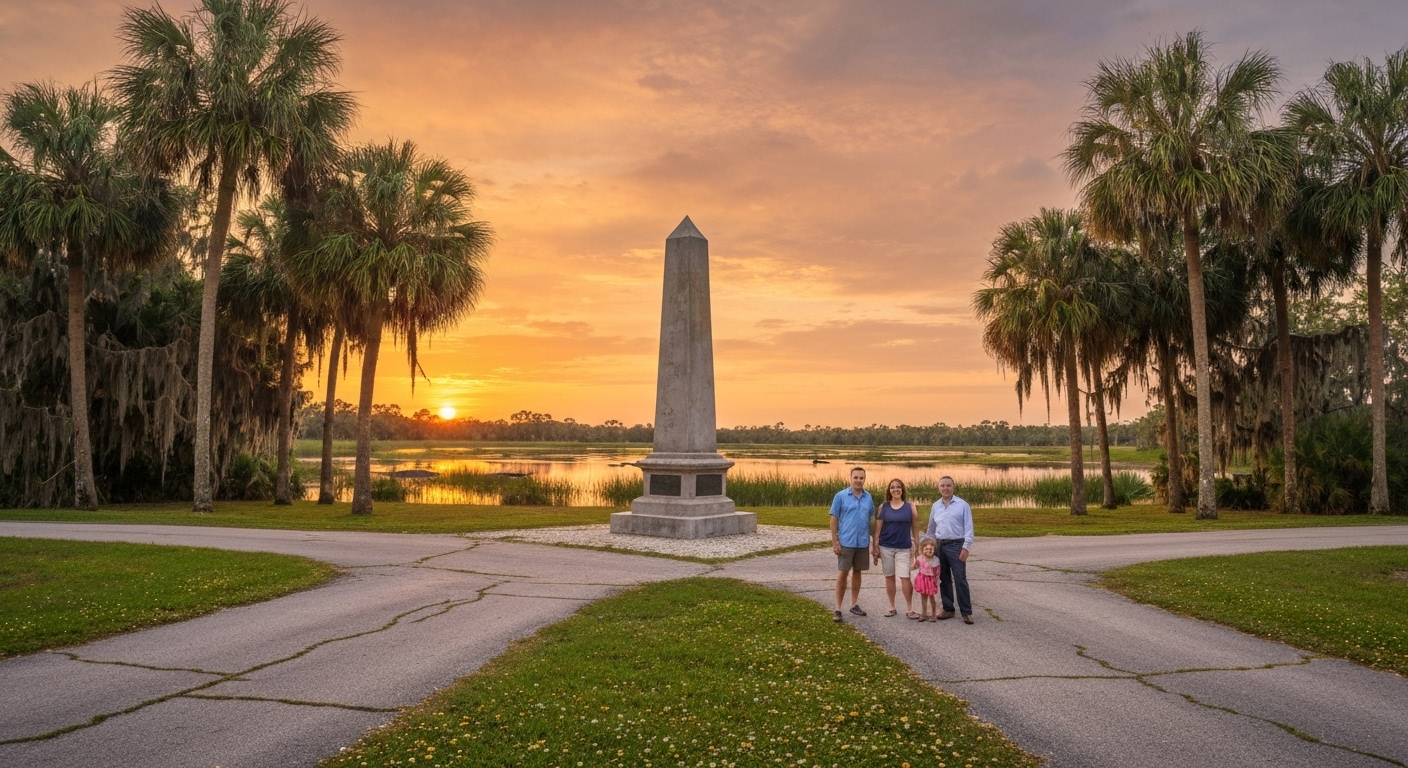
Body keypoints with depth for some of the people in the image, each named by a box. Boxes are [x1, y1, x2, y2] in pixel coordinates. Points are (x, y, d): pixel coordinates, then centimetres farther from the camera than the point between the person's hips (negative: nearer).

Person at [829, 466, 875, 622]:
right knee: (842, 574, -2)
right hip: (846, 542, -3)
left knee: (857, 572, 13)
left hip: (863, 543, 3)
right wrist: (835, 541, -10)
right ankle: (838, 609, 3)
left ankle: (854, 605, 25)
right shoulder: (841, 496, -5)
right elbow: (834, 519, -5)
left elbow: (872, 519, 11)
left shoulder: (868, 498, 4)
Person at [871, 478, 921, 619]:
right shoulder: (883, 507, 1)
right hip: (886, 547, 1)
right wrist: (874, 547, -2)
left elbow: (915, 528, 3)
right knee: (889, 577, 8)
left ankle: (909, 609, 4)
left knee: (905, 577, -6)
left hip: (904, 548, -1)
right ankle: (892, 607, 19)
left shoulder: (910, 507, 1)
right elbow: (877, 529, 2)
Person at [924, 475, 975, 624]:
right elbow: (931, 528, 19)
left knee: (960, 579, -4)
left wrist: (966, 548, -13)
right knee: (944, 579, 9)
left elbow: (968, 528, -6)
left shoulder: (962, 505, -4)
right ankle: (948, 609, 18)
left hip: (956, 545, -5)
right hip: (939, 545, 5)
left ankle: (966, 612, 2)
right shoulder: (935, 506, 10)